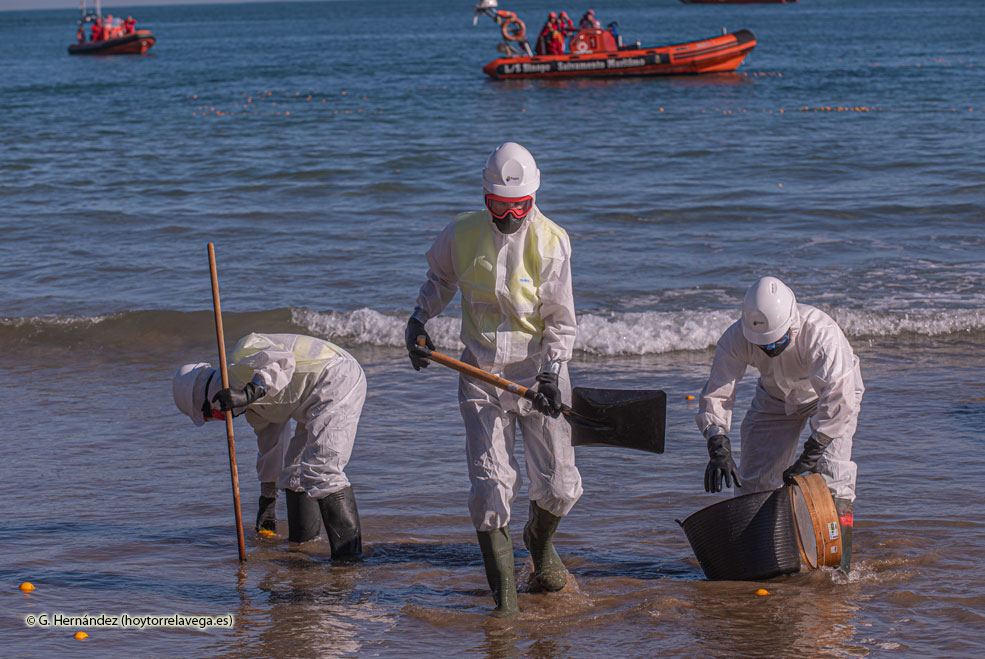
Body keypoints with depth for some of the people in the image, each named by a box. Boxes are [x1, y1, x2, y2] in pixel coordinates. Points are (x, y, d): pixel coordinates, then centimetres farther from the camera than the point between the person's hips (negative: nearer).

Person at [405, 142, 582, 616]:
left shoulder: (551, 241, -9)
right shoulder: (463, 234, -3)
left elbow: (561, 319, -6)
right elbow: (440, 277, 20)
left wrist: (552, 371, -19)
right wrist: (420, 319, 7)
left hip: (537, 368, -1)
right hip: (481, 372, 1)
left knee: (559, 486, 2)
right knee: (490, 484, -8)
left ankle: (540, 541, 37)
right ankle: (503, 590, 2)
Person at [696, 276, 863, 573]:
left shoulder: (821, 332, -41)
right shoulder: (736, 338, -30)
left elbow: (837, 399, -44)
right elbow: (715, 395, -27)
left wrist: (811, 453, -46)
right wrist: (718, 450, -40)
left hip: (829, 390, -3)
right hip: (775, 397, 4)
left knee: (832, 473, -20)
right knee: (754, 477, -2)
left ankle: (839, 560, -13)